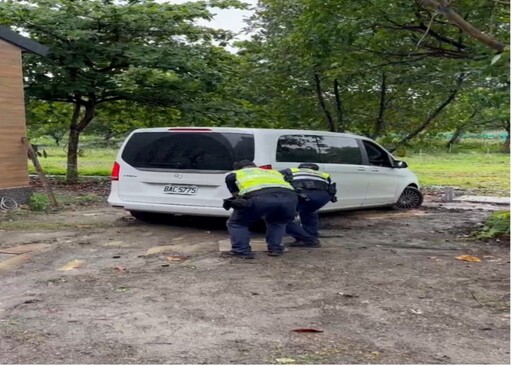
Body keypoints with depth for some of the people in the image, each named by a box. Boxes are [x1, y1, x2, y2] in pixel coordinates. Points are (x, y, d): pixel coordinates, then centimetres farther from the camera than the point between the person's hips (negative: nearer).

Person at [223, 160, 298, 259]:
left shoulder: (233, 174, 33)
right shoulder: (273, 172, 41)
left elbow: (236, 194, 30)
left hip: (259, 197, -3)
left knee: (236, 223, 22)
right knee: (277, 221, 35)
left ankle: (242, 251, 13)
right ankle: (275, 248, 26)